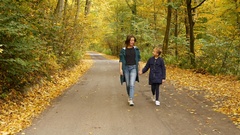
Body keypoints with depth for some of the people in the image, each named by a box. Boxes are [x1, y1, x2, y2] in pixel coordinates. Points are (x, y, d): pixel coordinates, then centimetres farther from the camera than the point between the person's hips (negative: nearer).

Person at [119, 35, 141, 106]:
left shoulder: (136, 49, 3)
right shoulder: (123, 50, 0)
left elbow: (138, 59, 7)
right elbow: (121, 60, 0)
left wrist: (139, 69, 6)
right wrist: (120, 69, -8)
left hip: (133, 68, -1)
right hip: (126, 68, 1)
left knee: (132, 84, -12)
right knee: (128, 84, 11)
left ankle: (131, 100, -13)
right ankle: (129, 96, 33)